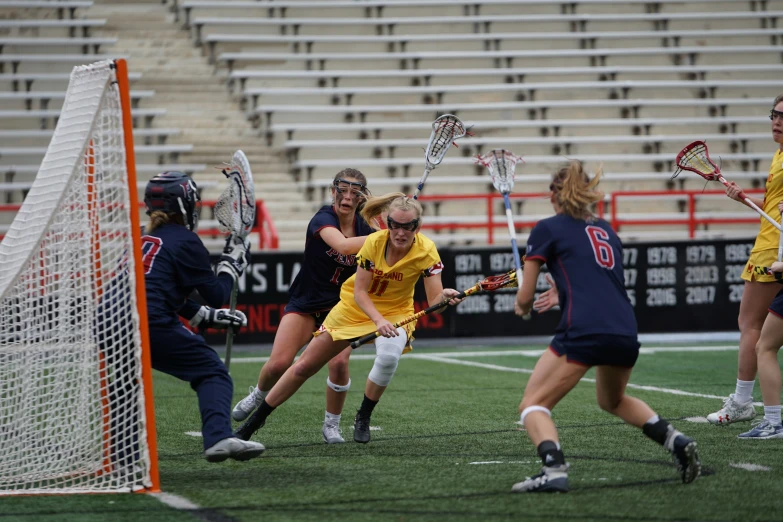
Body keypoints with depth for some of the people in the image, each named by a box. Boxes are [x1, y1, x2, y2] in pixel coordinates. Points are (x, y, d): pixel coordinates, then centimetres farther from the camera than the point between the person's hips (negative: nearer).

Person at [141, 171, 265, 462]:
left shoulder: (145, 240, 24)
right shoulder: (185, 241, 3)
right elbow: (216, 295, 6)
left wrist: (209, 316, 37)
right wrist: (231, 263, 22)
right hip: (151, 325, -7)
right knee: (212, 372, 1)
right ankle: (218, 438, -20)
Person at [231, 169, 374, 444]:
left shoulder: (364, 227, -5)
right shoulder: (323, 219, -20)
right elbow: (343, 246, -40)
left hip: (340, 307, 2)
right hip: (305, 303, -2)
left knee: (339, 363, -22)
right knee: (278, 363, -13)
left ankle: (331, 425, 0)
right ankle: (258, 395, 23)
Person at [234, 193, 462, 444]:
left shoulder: (426, 251, -24)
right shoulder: (374, 242, -23)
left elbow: (434, 302, -26)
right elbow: (359, 292, -20)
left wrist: (444, 298, -49)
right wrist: (378, 320, -36)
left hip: (395, 312, -1)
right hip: (354, 308, 1)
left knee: (389, 355, -36)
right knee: (304, 366, 2)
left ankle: (363, 418, -10)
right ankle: (253, 422, 20)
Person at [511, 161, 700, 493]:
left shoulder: (547, 229, 9)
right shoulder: (606, 231, 25)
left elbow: (524, 298, 9)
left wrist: (522, 307, 32)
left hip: (583, 332, -6)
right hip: (626, 332, 6)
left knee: (532, 405, 4)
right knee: (612, 400, 33)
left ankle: (554, 469, -22)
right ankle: (674, 439, 14)